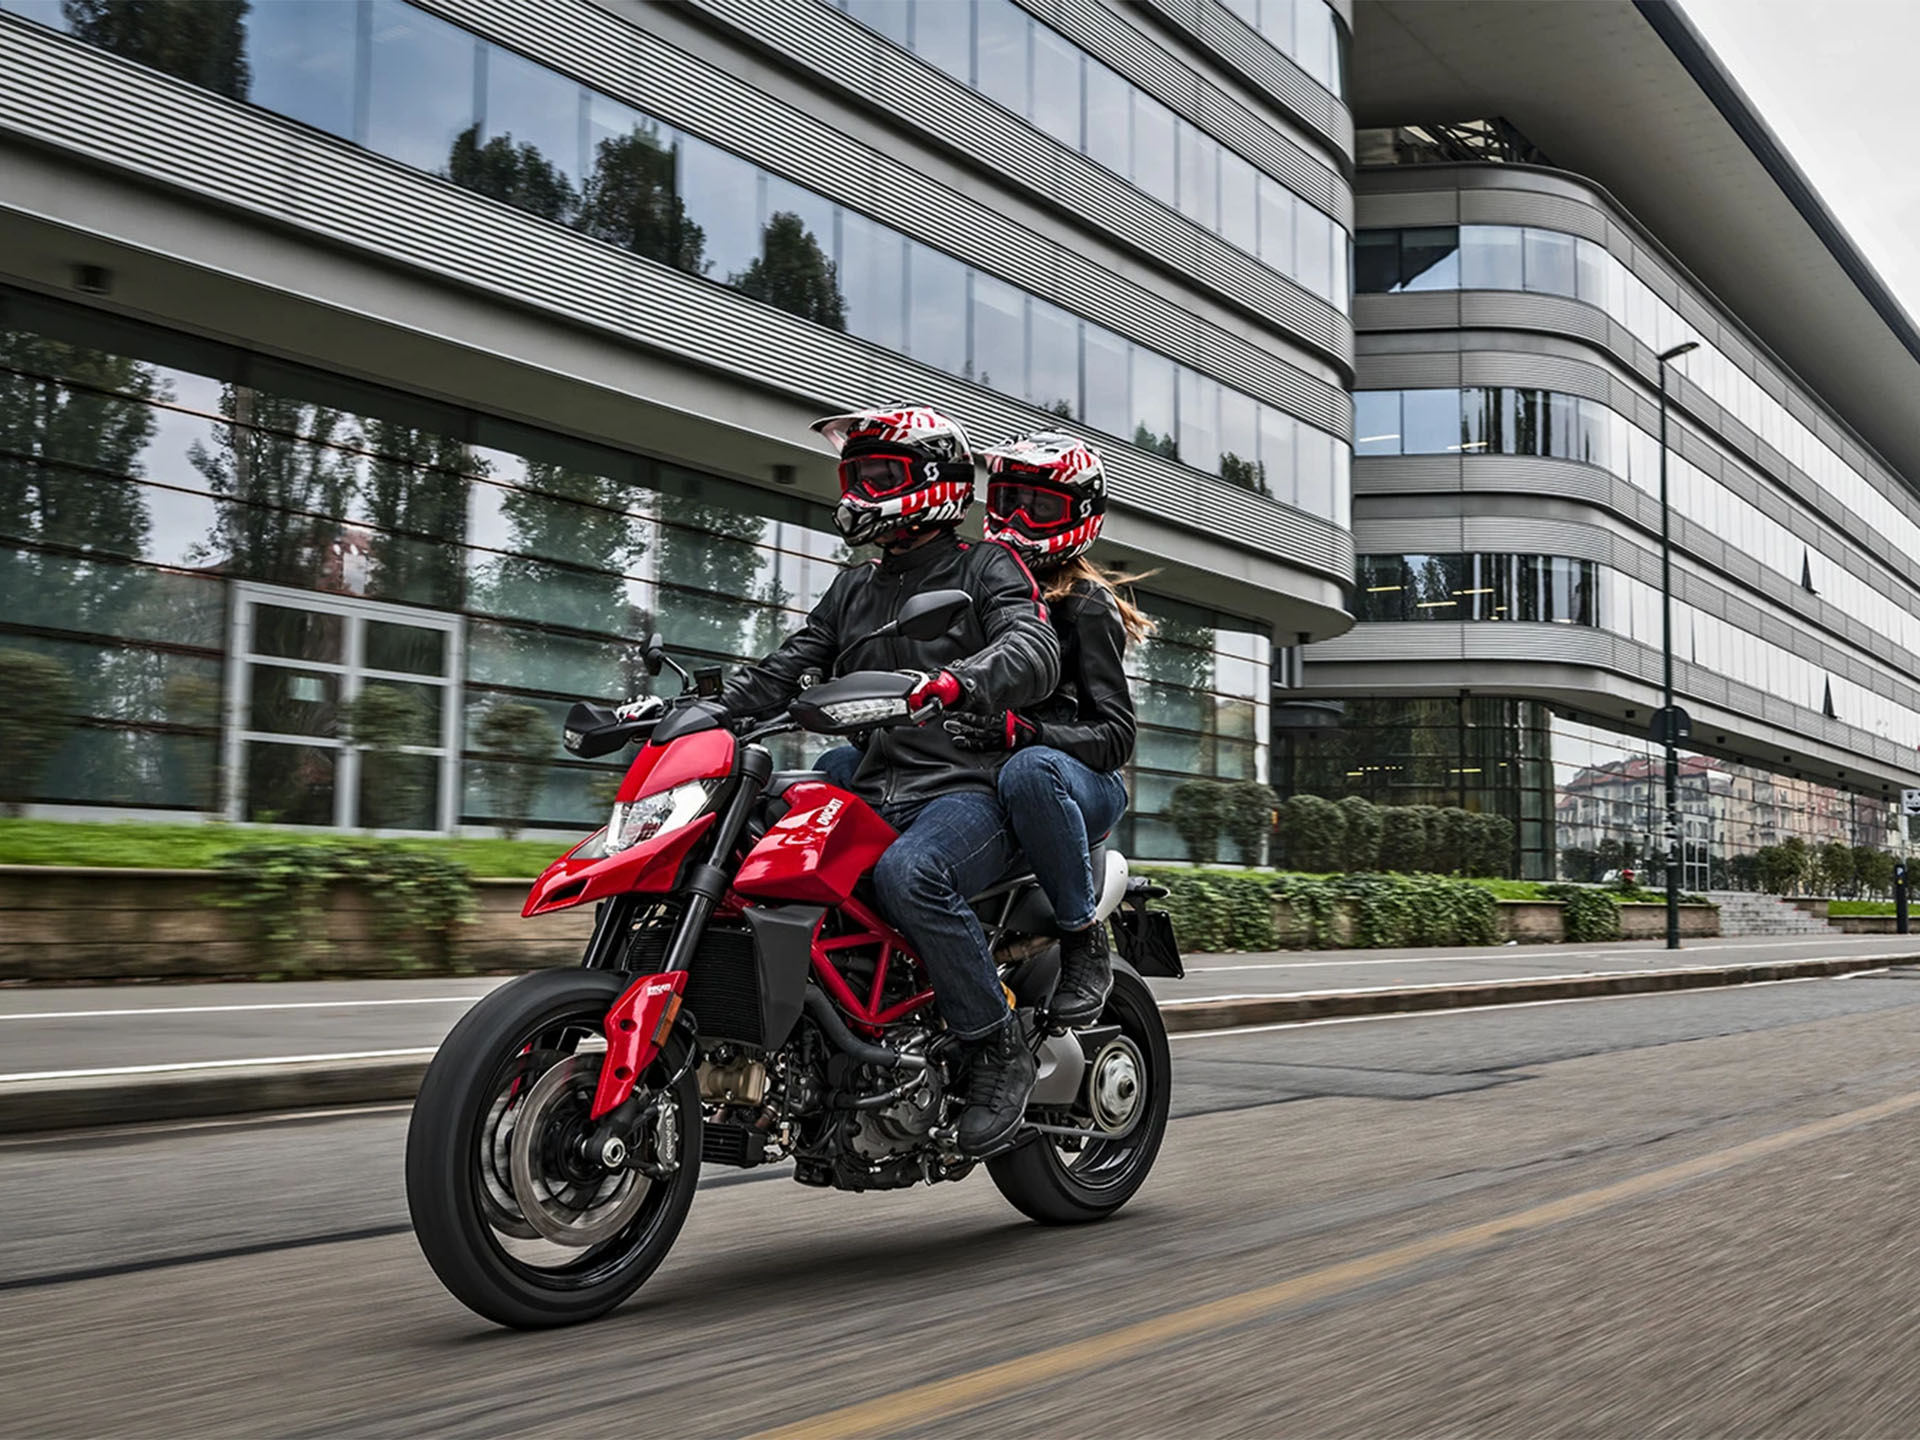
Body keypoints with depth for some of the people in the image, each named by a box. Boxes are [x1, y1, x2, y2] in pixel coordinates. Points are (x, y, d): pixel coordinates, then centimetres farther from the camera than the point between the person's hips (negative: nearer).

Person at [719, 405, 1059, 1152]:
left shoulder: (989, 569, 4)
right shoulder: (853, 591, 24)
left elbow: (1035, 652, -16)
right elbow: (780, 673, 18)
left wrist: (957, 682, -38)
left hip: (970, 788, -6)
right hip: (872, 790, 7)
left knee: (908, 873, -37)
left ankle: (998, 1048, -21)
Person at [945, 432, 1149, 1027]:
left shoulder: (1085, 605, -2)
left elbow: (1116, 734, -11)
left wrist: (1018, 730, -29)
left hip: (1088, 783, -6)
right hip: (977, 774, 6)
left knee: (1030, 768, -42)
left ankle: (1085, 940, -23)